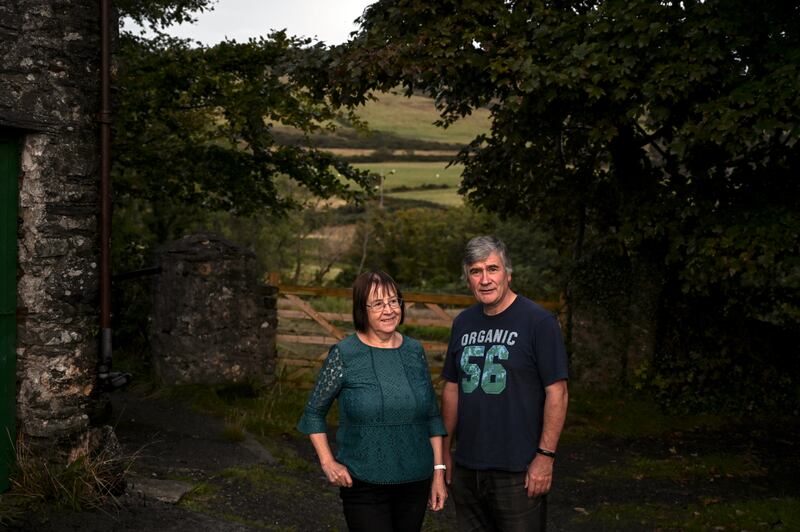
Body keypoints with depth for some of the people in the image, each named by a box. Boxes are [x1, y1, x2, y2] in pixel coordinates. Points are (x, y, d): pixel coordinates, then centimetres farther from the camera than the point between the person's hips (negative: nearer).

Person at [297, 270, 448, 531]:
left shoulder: (415, 351, 3)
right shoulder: (344, 354, -8)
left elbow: (432, 415, 10)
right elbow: (313, 412, 1)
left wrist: (438, 471, 7)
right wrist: (328, 463, -7)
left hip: (415, 482, 4)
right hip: (364, 487, -4)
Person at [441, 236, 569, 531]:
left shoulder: (539, 321, -9)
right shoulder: (463, 323, 9)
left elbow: (557, 392, -12)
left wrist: (545, 456, -15)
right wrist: (445, 450, 14)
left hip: (518, 471, -6)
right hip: (466, 470, 6)